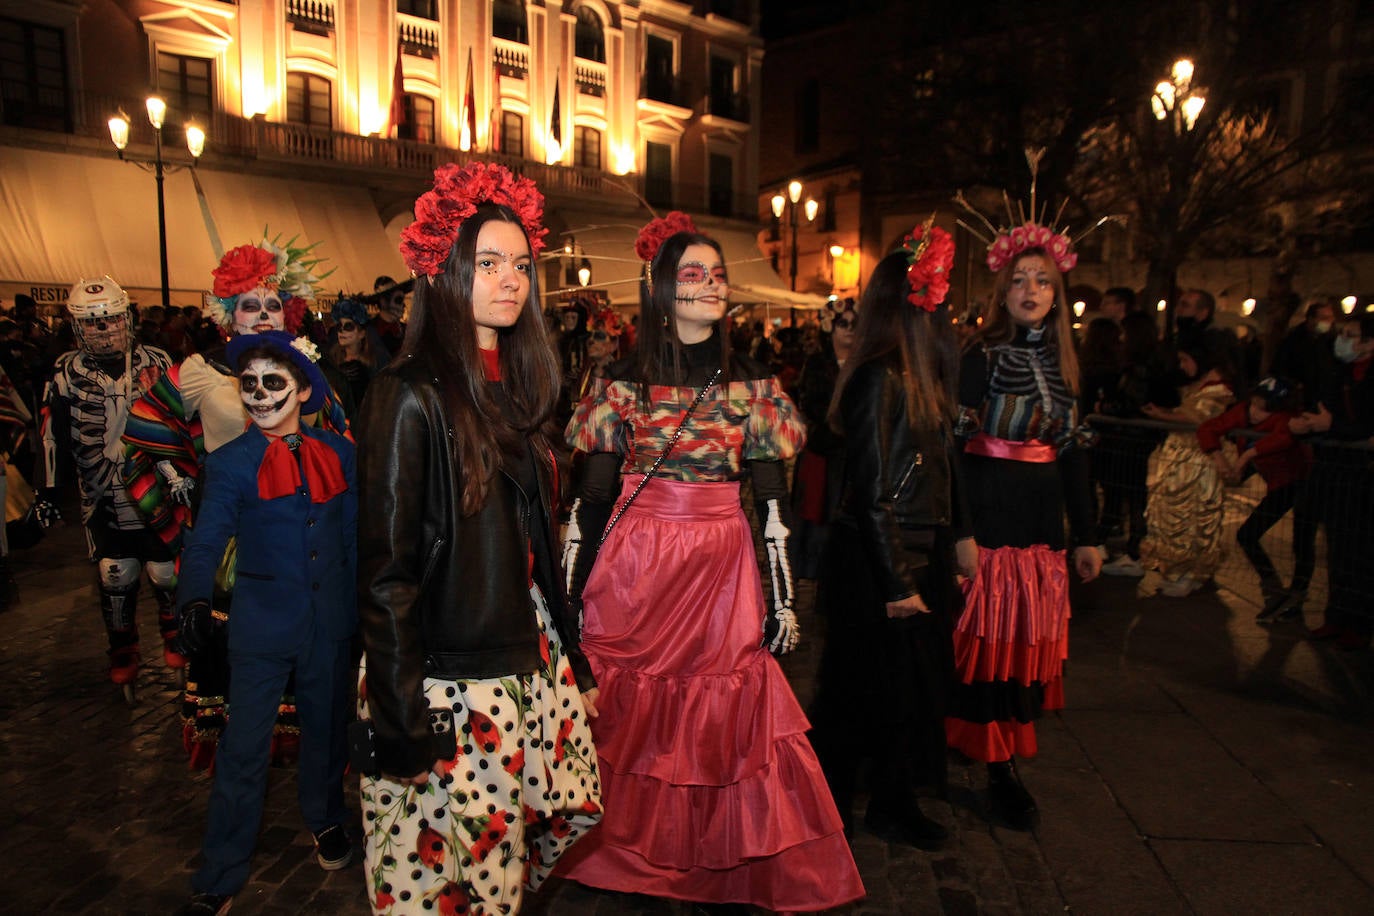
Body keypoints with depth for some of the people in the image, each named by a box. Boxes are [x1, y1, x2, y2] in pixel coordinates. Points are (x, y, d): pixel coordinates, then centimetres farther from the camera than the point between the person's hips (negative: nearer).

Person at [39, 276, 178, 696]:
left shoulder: (157, 362, -2)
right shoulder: (66, 373, -3)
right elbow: (54, 436, 1)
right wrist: (48, 492, 0)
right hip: (103, 500, 0)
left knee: (168, 574, 7)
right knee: (115, 581, 6)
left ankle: (175, 635, 30)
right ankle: (123, 652, 24)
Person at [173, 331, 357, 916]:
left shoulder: (338, 454, 1)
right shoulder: (230, 463, -4)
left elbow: (356, 535, 6)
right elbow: (206, 541, -13)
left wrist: (362, 605, 5)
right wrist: (195, 601, -30)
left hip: (332, 621, 2)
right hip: (262, 622, -2)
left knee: (326, 726, 18)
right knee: (244, 747, 5)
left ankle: (325, 818, 44)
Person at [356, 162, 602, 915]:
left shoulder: (516, 386, 9)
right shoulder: (410, 397, -14)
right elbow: (384, 574, -15)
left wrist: (573, 660, 13)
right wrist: (403, 726, -15)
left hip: (530, 664, 7)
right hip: (448, 681, -7)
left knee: (558, 823, 15)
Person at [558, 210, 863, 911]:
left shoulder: (751, 384, 4)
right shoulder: (622, 382, 0)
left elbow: (772, 501, 3)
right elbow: (590, 496, 0)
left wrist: (785, 598, 1)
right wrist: (571, 592, -1)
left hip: (722, 567, 1)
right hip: (635, 567, -1)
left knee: (727, 715, 5)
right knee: (628, 712, 8)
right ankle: (620, 849, 34)